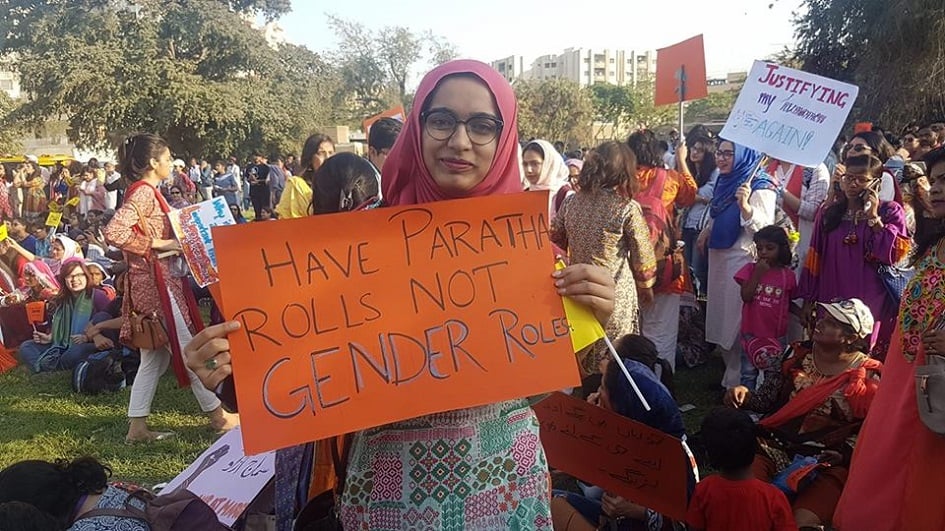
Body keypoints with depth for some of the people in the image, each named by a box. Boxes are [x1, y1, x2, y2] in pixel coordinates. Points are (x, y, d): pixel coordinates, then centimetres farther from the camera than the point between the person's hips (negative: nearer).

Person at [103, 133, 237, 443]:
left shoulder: (145, 191, 14)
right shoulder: (144, 192, -15)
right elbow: (113, 232, -28)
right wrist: (158, 244, -21)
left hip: (156, 280, 10)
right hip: (157, 280, -10)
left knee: (155, 355, 12)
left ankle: (137, 426, 16)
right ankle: (217, 414, 12)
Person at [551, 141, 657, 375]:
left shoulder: (570, 202, -2)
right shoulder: (627, 208, -14)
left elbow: (555, 242, 8)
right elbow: (642, 255, -6)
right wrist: (646, 286, 12)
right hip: (615, 296, -4)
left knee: (579, 359, 19)